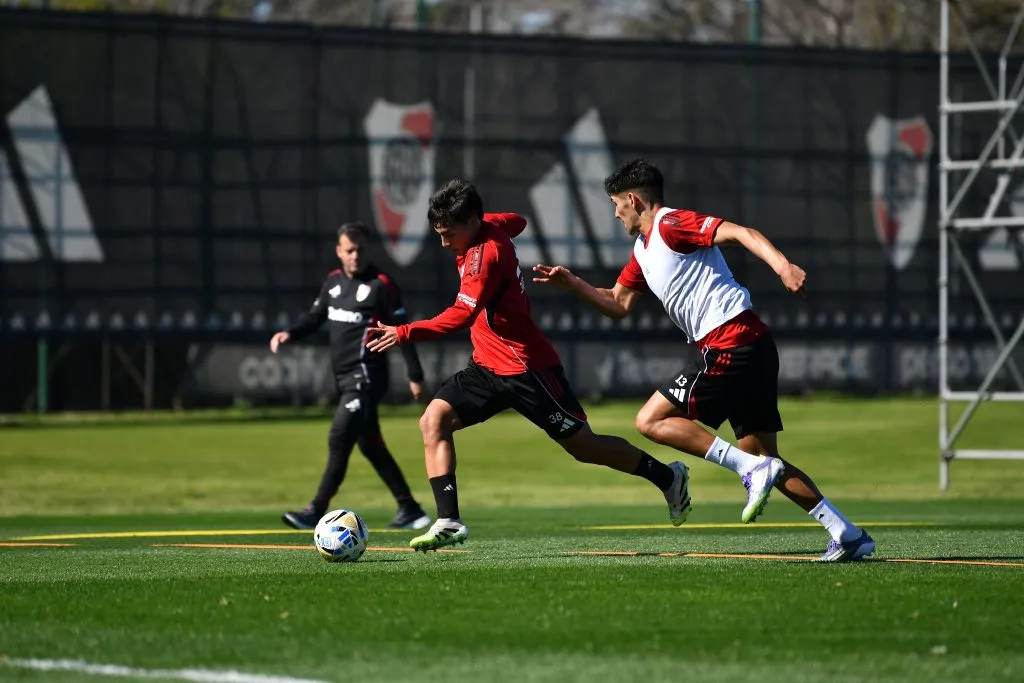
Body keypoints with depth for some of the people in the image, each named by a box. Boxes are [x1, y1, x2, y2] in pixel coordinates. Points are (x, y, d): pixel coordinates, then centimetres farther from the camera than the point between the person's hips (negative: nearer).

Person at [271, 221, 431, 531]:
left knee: (339, 439, -15)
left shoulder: (381, 284, -9)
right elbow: (315, 317, 20)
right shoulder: (333, 281, 10)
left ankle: (316, 511, -15)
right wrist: (290, 334, 0)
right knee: (370, 446, 12)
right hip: (344, 376, 8)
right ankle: (409, 509, 20)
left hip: (366, 376, -8)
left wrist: (415, 375, -6)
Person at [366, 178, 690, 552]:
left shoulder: (486, 254, -25)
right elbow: (517, 222, 26)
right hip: (488, 366, 9)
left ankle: (668, 477, 24)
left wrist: (404, 333, -40)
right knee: (434, 419, -10)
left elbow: (460, 316, -34)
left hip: (527, 369, -9)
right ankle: (449, 521, -14)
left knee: (584, 446, 3)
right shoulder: (492, 224, 1)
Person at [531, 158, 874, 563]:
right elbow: (618, 305, 33)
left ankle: (754, 469, -17)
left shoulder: (671, 224, -5)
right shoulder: (643, 250, 23)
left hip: (730, 341, -10)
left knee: (651, 421, -6)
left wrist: (781, 264, -33)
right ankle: (848, 535, 5)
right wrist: (570, 283, 23)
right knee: (761, 456, 10)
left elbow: (738, 233, -18)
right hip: (753, 347, 10)